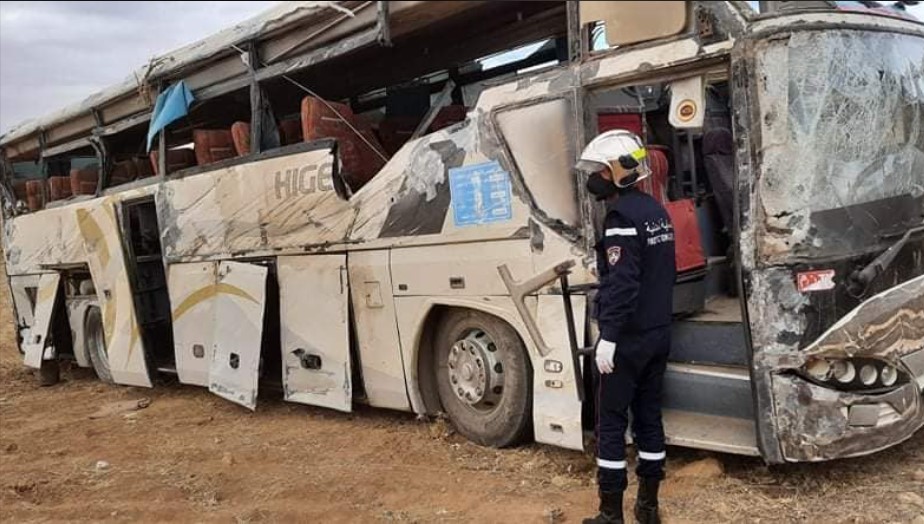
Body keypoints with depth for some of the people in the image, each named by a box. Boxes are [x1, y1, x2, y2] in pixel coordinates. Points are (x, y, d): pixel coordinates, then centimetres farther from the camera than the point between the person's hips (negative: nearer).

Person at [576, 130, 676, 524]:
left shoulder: (622, 217, -18)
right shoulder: (656, 211, 11)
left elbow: (621, 284, -25)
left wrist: (608, 336, -23)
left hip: (627, 338, -9)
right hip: (659, 333, 9)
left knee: (611, 422, 0)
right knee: (649, 414, 14)